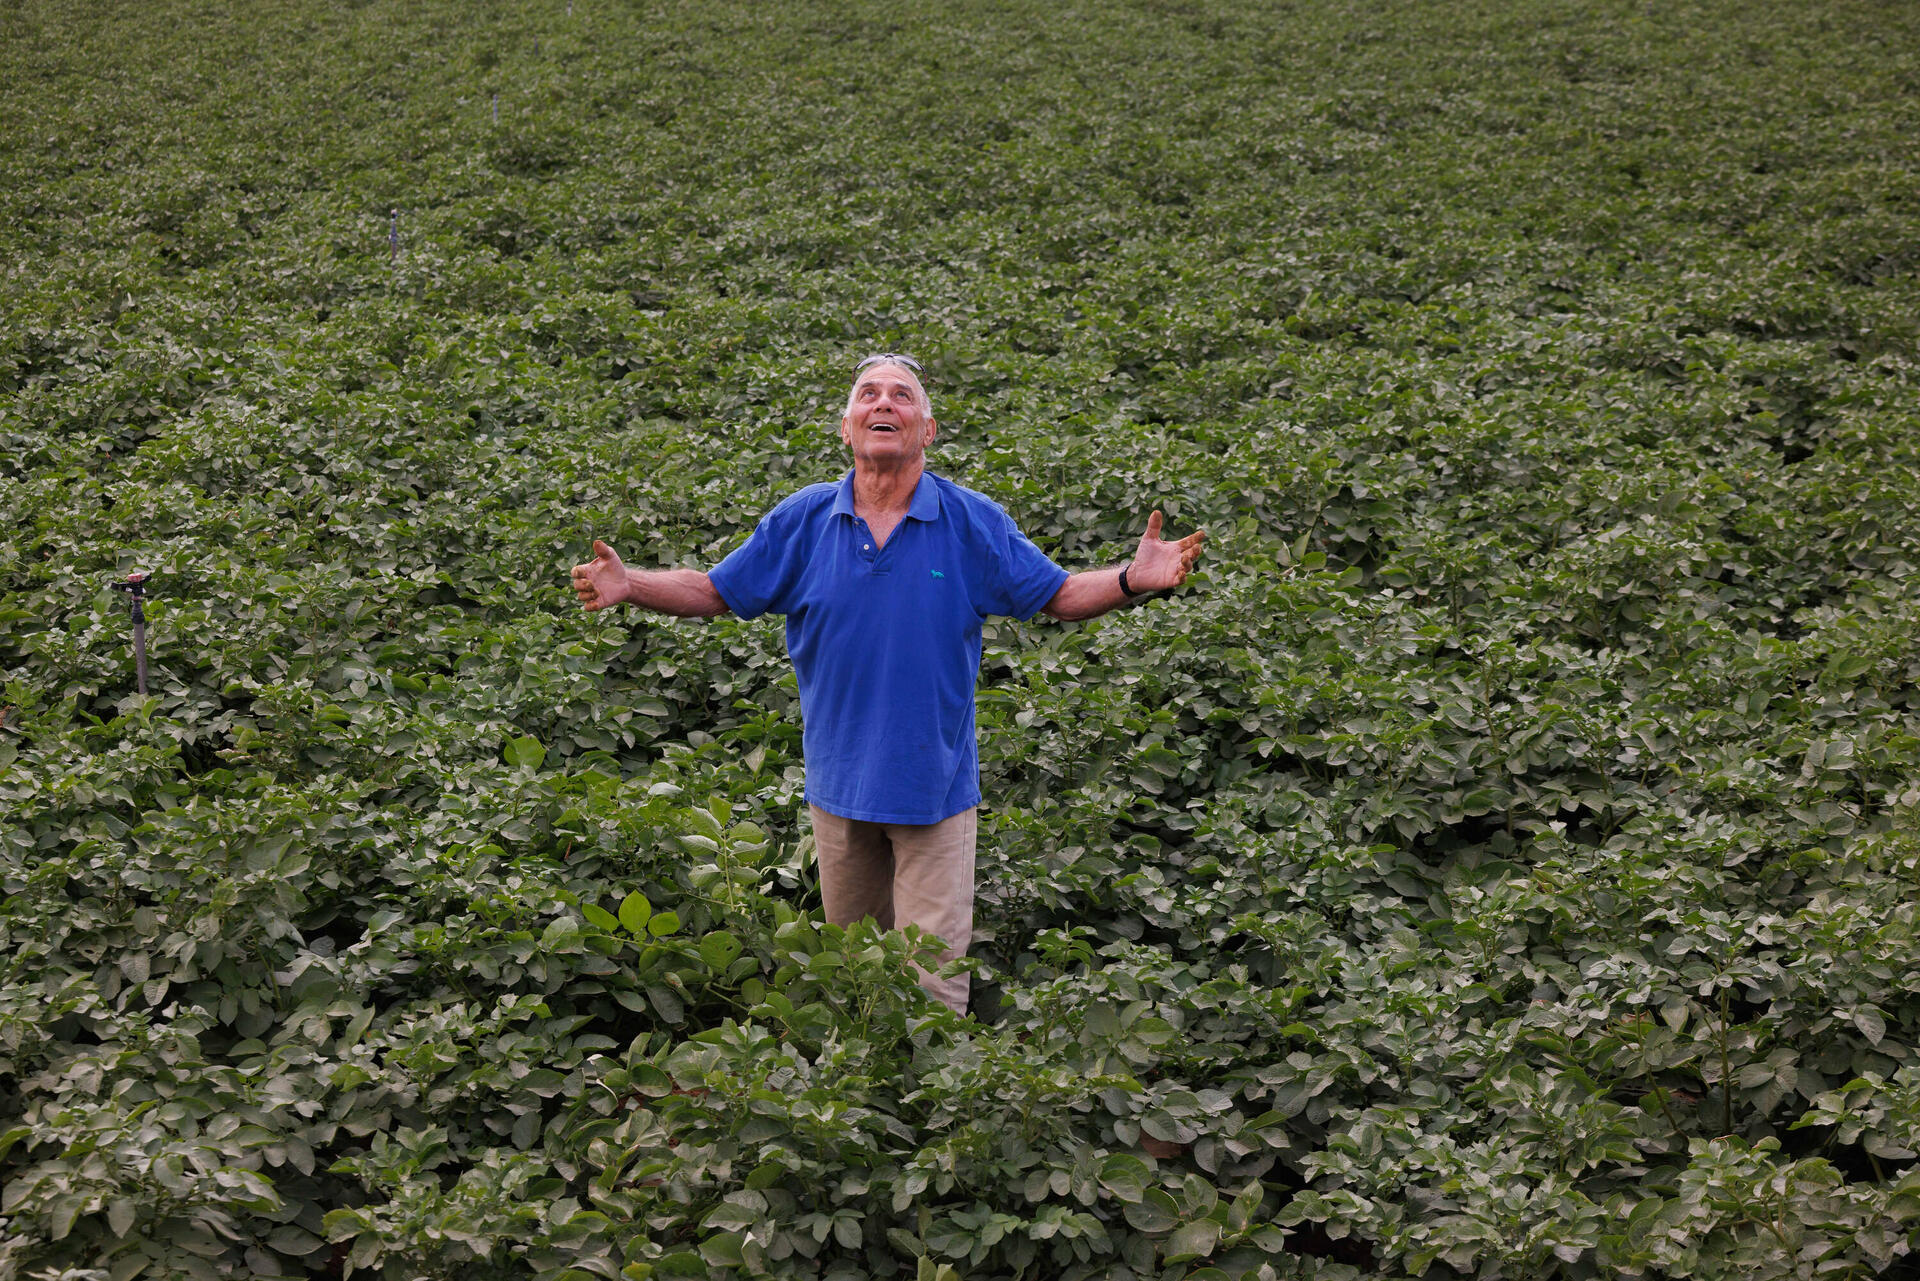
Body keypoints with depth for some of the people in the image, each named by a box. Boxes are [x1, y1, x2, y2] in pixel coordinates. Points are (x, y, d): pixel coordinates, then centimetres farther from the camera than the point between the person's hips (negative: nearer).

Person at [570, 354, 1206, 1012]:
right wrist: (627, 585, -10)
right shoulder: (802, 520, -1)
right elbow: (715, 591, 5)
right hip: (840, 781, 2)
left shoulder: (973, 523, -5)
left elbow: (1057, 595, 1)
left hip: (935, 782, -2)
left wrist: (1132, 578, -17)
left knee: (933, 973, -1)